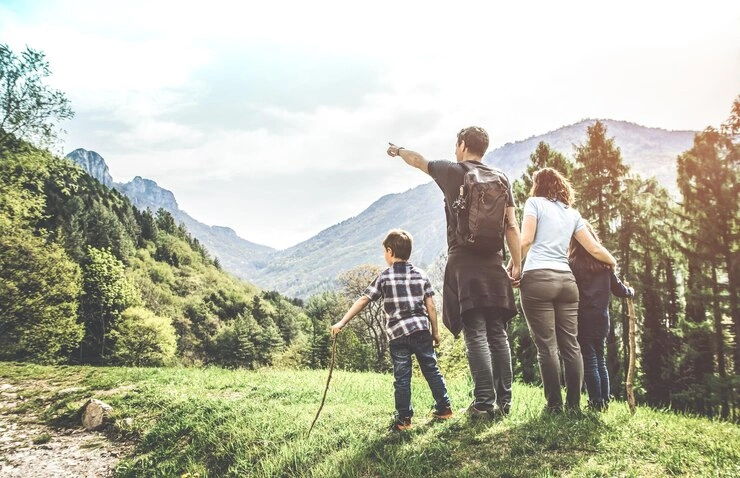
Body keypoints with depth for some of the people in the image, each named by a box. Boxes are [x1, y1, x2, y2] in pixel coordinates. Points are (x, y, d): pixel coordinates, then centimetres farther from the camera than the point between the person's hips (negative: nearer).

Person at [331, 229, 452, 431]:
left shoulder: (384, 277, -2)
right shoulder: (421, 274, 6)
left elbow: (362, 301, -5)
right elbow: (430, 306, 5)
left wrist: (342, 322, -3)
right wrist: (436, 332, 14)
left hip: (397, 334, -3)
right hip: (421, 330, 3)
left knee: (402, 377, 5)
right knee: (432, 370, 15)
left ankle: (404, 419, 9)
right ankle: (444, 408, 23)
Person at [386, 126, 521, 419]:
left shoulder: (451, 172, 3)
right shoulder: (501, 179, 10)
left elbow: (418, 161, 20)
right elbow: (511, 225, 4)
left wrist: (398, 150, 40)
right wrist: (517, 262, 9)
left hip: (463, 265, -3)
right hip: (493, 265, 4)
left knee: (476, 336, -5)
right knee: (498, 334, 8)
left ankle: (484, 403, -7)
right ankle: (504, 401, 12)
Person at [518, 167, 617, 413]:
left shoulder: (535, 203, 5)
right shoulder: (572, 213, 19)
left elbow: (525, 241, -7)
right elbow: (594, 249, 18)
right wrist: (614, 263, 35)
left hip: (537, 278, -5)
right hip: (566, 280, 5)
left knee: (547, 346, -3)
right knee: (571, 345, 7)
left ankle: (554, 404, -1)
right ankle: (574, 403, 9)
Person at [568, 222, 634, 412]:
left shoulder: (573, 264, -8)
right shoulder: (605, 262, 9)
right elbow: (617, 288, 16)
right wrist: (630, 292, 34)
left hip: (583, 319, -6)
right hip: (601, 318, 6)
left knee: (589, 361, -2)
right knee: (600, 360, 14)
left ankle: (596, 403, 0)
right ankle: (605, 401, 18)